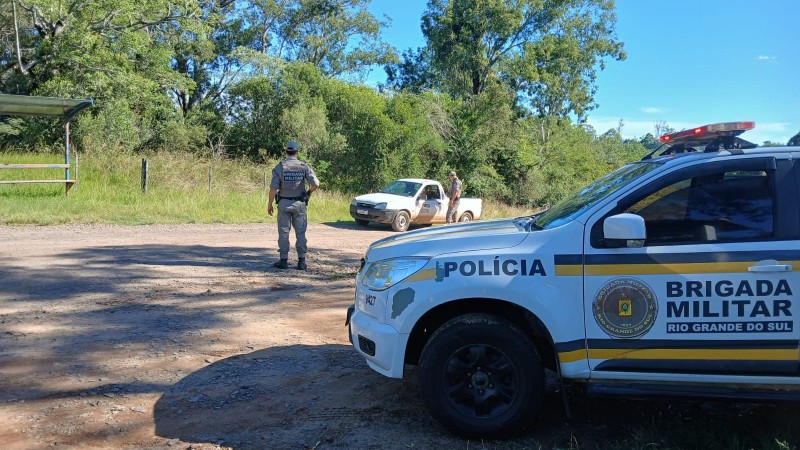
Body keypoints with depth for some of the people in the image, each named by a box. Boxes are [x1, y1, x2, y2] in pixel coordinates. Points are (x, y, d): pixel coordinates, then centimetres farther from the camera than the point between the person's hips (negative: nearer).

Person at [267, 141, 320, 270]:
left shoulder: (279, 167, -6)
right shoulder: (304, 166, -3)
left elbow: (273, 188, -9)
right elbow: (316, 184, -11)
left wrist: (269, 204, 1)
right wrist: (308, 192, 9)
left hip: (284, 203, -1)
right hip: (299, 203, 1)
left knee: (283, 232, 7)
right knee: (300, 233, 7)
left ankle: (284, 260, 10)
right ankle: (301, 261, 6)